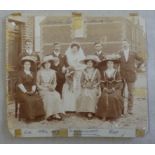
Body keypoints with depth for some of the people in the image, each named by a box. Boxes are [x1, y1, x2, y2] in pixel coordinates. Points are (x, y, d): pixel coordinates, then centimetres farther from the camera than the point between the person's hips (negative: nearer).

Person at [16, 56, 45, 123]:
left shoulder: (32, 74, 19)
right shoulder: (20, 73, 6)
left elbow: (34, 84, 10)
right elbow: (19, 84, -6)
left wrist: (33, 91, -9)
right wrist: (25, 91, -17)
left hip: (31, 91, 4)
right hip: (22, 91, -3)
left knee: (38, 99, -25)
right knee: (28, 100, -33)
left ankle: (37, 116, -20)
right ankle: (29, 117, -25)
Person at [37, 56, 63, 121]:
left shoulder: (53, 72, 12)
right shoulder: (40, 72, 3)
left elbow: (55, 82, 14)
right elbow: (38, 84, 2)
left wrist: (53, 87, -8)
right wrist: (45, 88, -12)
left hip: (51, 89, 3)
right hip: (42, 90, -3)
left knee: (57, 95, -30)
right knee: (48, 96, -34)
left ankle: (56, 114, -30)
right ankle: (49, 114, -30)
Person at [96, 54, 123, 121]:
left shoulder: (116, 72, 4)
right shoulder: (104, 72, 11)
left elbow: (119, 83, -1)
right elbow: (102, 82, 10)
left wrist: (113, 88, -12)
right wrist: (104, 88, -7)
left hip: (115, 89, -1)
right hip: (106, 89, 2)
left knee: (114, 97, -30)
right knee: (104, 97, -27)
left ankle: (113, 115, -16)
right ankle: (104, 115, -18)